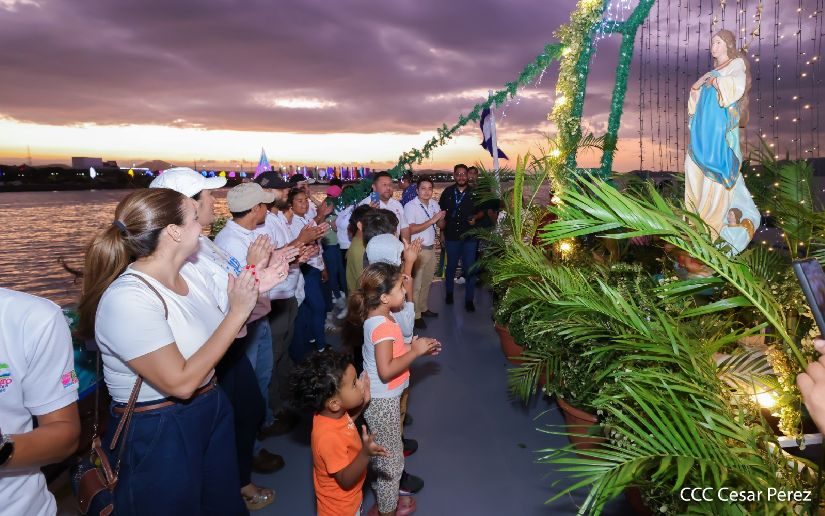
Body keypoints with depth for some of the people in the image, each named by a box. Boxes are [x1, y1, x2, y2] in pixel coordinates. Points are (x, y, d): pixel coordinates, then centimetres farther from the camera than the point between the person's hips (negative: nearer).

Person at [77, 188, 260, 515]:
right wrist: (237, 313, -26)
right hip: (157, 433, -7)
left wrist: (256, 285, -8)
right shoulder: (127, 299, -26)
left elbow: (225, 333, 6)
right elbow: (181, 383, -29)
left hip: (212, 411, 8)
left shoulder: (188, 271, -3)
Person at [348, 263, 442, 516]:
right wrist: (415, 352, -24)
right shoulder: (382, 326, -28)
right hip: (383, 402, -9)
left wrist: (417, 347, 2)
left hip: (380, 399, 10)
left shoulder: (377, 319, 2)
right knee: (391, 459, 9)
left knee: (383, 453, 26)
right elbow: (386, 370, -33)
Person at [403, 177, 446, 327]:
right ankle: (415, 316, 8)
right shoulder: (410, 206, -15)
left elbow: (441, 225, 12)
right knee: (416, 284, -1)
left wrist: (441, 219, -11)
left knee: (427, 281, 19)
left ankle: (423, 308, 34)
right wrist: (431, 221, -26)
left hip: (431, 249, 7)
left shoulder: (434, 204, 7)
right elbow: (410, 230, -24)